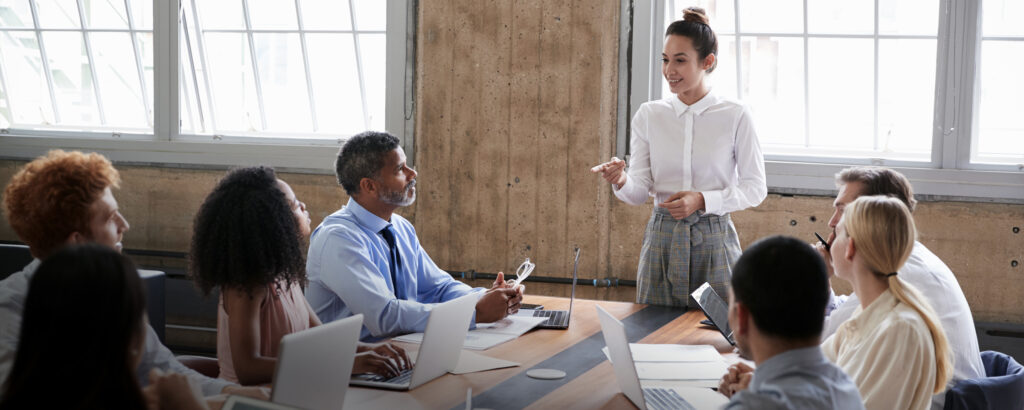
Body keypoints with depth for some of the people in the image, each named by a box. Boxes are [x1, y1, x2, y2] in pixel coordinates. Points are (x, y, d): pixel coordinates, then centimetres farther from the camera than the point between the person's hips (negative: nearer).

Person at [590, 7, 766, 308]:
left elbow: (755, 188, -2)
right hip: (662, 239, 2)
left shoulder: (735, 117, -3)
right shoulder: (648, 115, 4)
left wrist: (702, 200, -15)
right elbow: (640, 192, 0)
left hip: (713, 240, -2)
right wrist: (621, 180, -22)